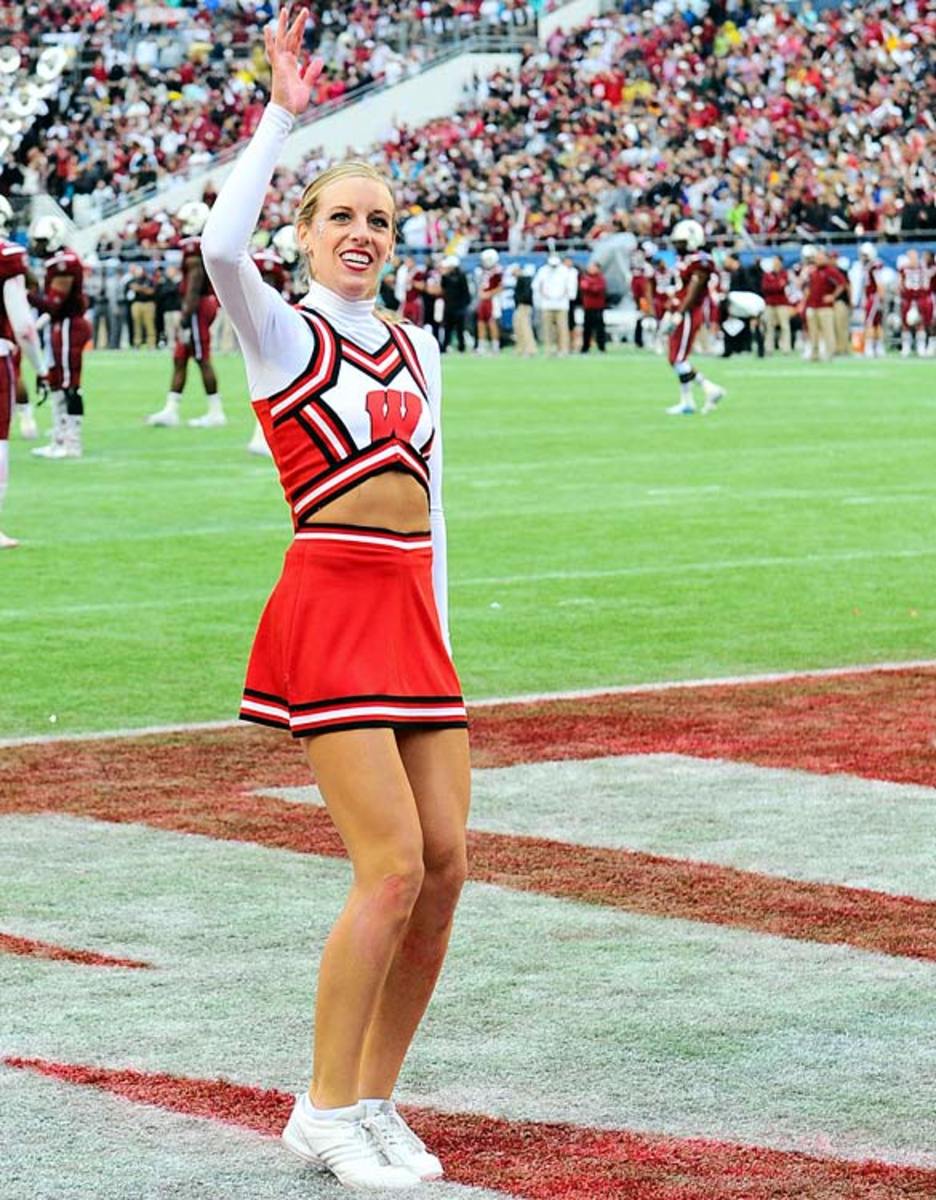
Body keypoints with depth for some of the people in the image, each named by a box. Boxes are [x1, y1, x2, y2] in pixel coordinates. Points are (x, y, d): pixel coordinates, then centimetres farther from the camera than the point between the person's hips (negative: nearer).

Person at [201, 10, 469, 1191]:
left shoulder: (416, 348, 17)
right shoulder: (282, 331, 0)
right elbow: (222, 246, -22)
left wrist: (437, 636, 15)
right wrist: (281, 114, -19)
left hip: (411, 617, 6)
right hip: (328, 607, -6)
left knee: (445, 859, 2)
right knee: (393, 863, -12)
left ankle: (374, 1098, 15)